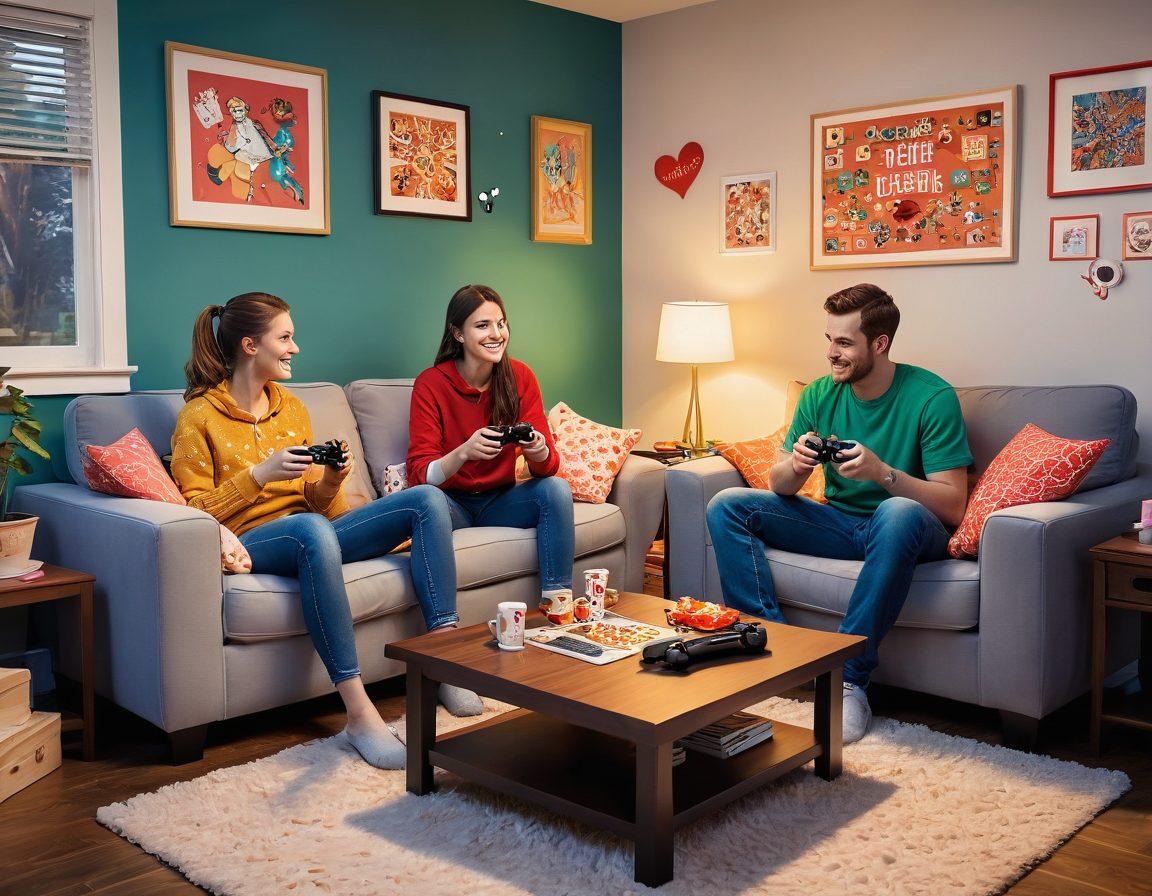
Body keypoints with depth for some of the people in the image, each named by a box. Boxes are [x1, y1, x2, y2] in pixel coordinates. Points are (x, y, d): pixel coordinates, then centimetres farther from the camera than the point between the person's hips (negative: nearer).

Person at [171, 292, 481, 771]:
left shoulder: (291, 406, 18)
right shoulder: (199, 416, 0)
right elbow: (194, 512, -6)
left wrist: (331, 480, -5)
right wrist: (259, 475, -17)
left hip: (312, 529, 7)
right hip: (249, 540, -7)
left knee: (427, 499, -12)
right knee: (311, 529, -42)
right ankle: (358, 713, -42)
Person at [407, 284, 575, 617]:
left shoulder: (520, 376, -5)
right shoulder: (431, 383, -14)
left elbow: (548, 467, -7)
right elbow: (419, 474, -20)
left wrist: (538, 451, -32)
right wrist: (464, 453, -40)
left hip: (499, 501, 3)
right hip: (452, 503, -3)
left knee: (556, 489, -23)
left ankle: (556, 602, -20)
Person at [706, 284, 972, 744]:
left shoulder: (932, 397, -13)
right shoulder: (820, 395, 1)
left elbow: (952, 506, -17)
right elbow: (778, 486, 2)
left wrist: (882, 472, -33)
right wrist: (796, 466, -22)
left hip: (903, 531, -5)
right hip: (838, 523, 5)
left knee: (899, 512, -41)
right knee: (726, 506, -10)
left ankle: (849, 679, -32)